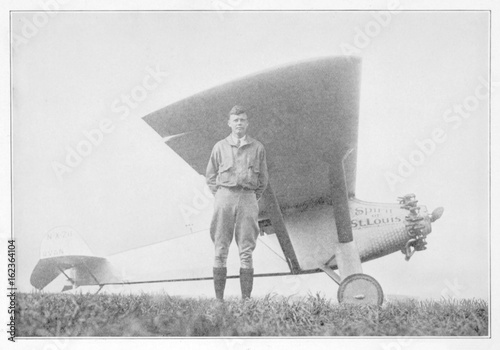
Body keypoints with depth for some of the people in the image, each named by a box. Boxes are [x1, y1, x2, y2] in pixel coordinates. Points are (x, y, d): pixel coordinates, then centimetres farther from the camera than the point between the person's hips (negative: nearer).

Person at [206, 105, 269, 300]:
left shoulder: (257, 148, 9)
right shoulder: (220, 147, 9)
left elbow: (263, 179, 14)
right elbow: (211, 176, 13)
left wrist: (253, 199, 5)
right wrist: (220, 196, 2)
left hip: (248, 198, 0)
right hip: (225, 195, 0)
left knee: (246, 251, -2)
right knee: (220, 249, -1)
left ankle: (246, 298, 0)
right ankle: (218, 298, 1)